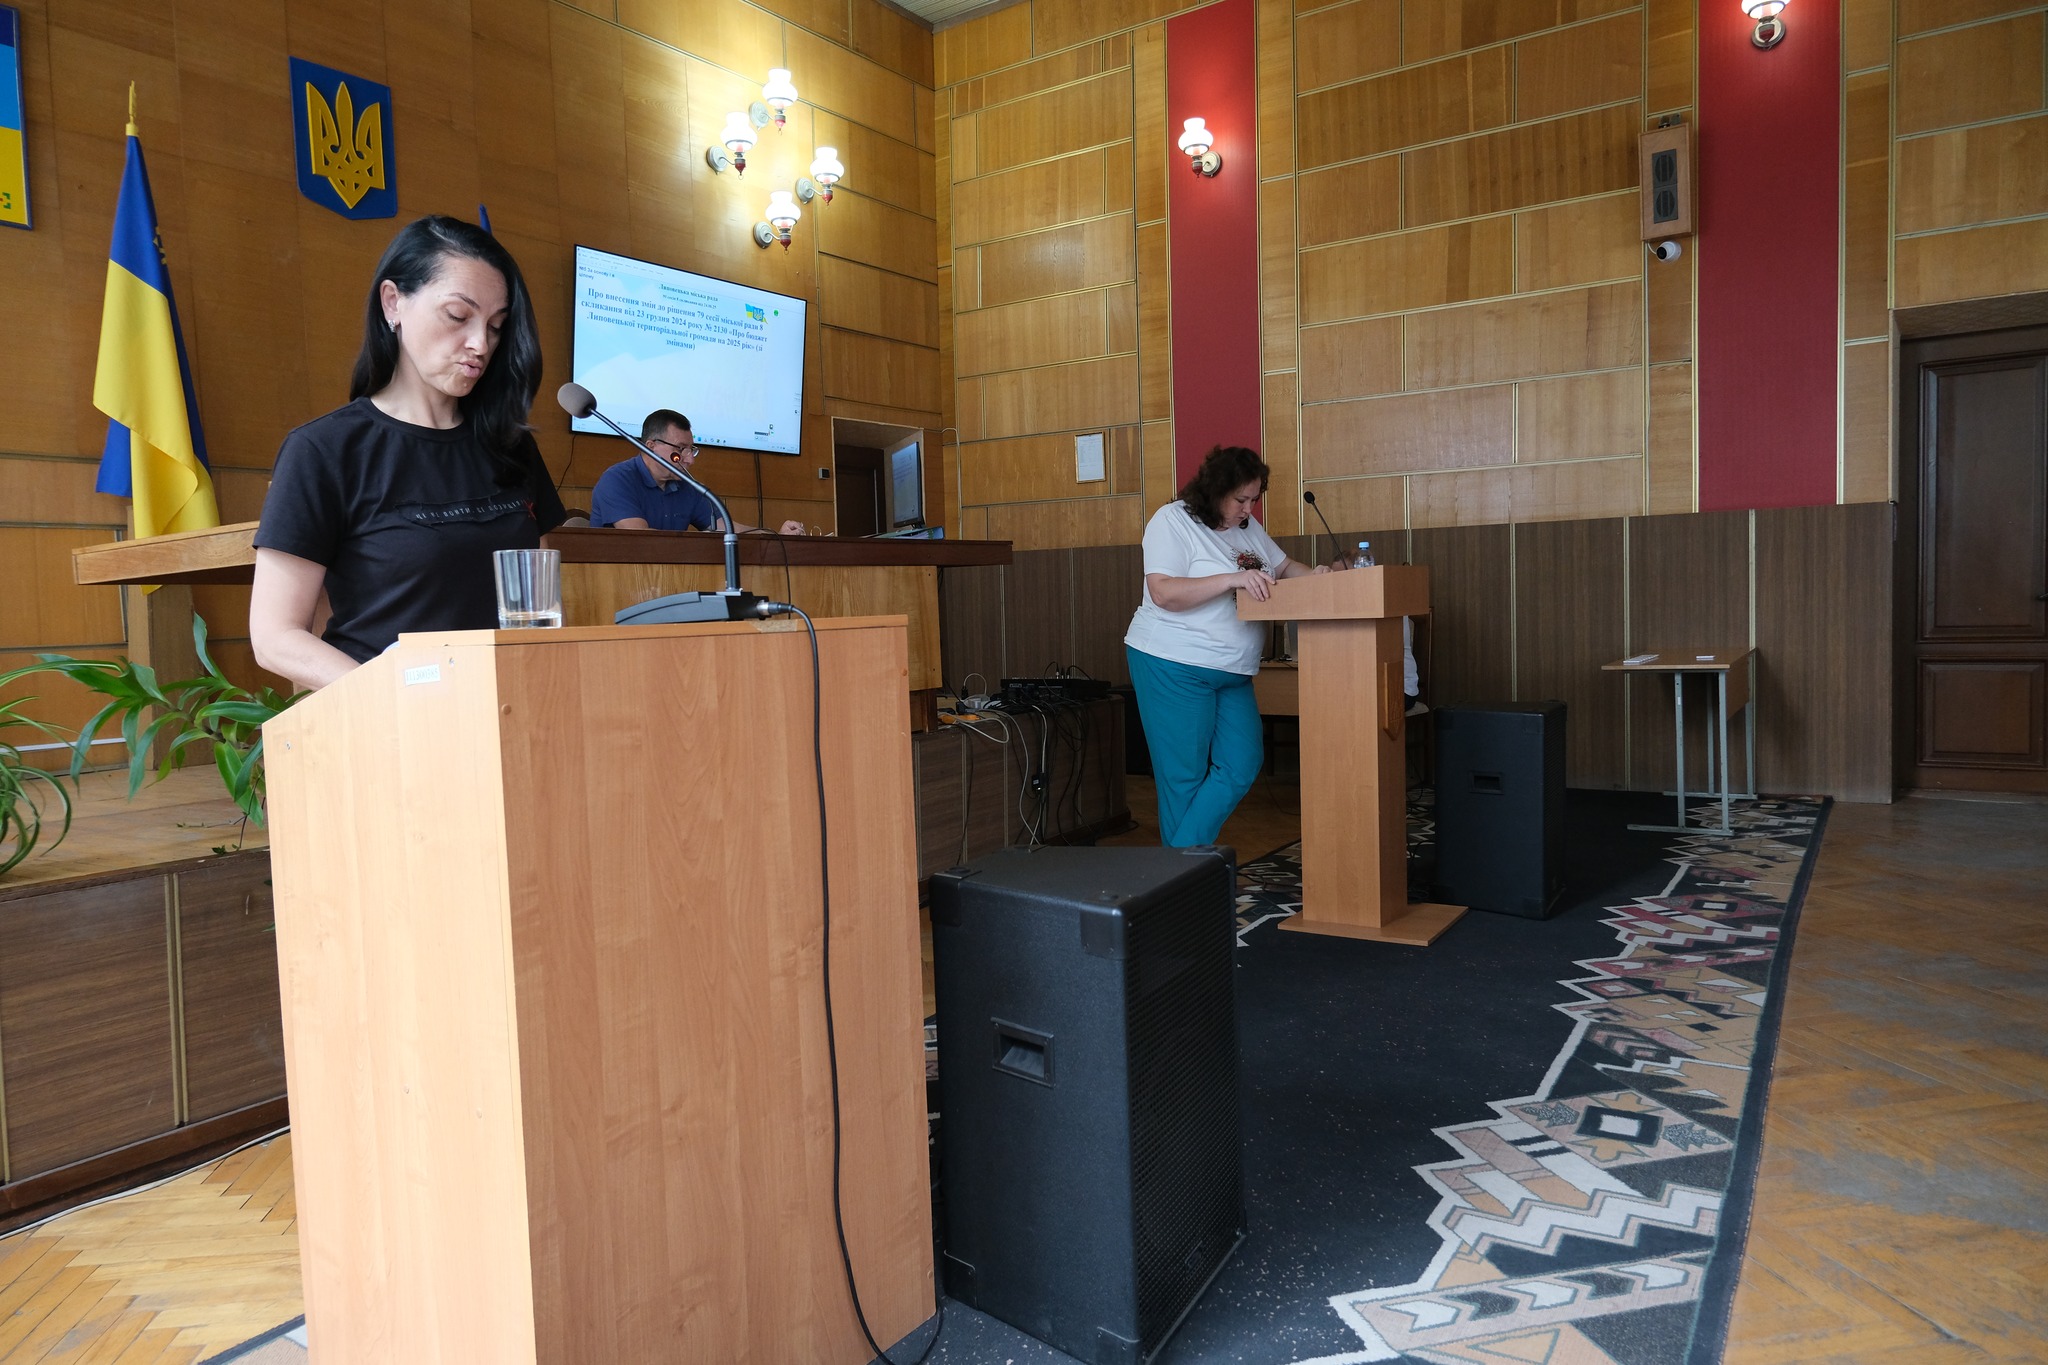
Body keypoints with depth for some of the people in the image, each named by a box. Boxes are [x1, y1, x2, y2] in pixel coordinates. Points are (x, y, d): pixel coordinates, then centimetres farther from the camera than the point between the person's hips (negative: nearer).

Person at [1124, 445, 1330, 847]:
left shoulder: (1248, 526, 14)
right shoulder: (1172, 521, -10)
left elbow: (1284, 566, 23)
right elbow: (1163, 593, -21)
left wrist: (1315, 576, 1)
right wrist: (1233, 579, -28)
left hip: (1232, 673, 8)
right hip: (1173, 667, -8)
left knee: (1242, 767, 2)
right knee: (1184, 778, -1)